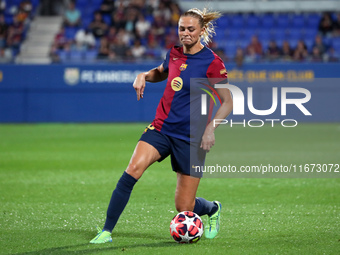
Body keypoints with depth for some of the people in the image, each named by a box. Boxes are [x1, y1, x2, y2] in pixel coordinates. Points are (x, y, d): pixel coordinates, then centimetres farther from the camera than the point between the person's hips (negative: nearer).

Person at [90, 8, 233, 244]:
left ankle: (213, 209, 38)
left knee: (185, 208, 0)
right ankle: (107, 231, -19)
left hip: (190, 138, -4)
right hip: (161, 127, 4)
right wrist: (144, 75, 6)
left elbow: (228, 102, -7)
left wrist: (211, 128, -21)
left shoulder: (212, 62, -11)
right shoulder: (174, 54, 5)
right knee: (133, 169, -25)